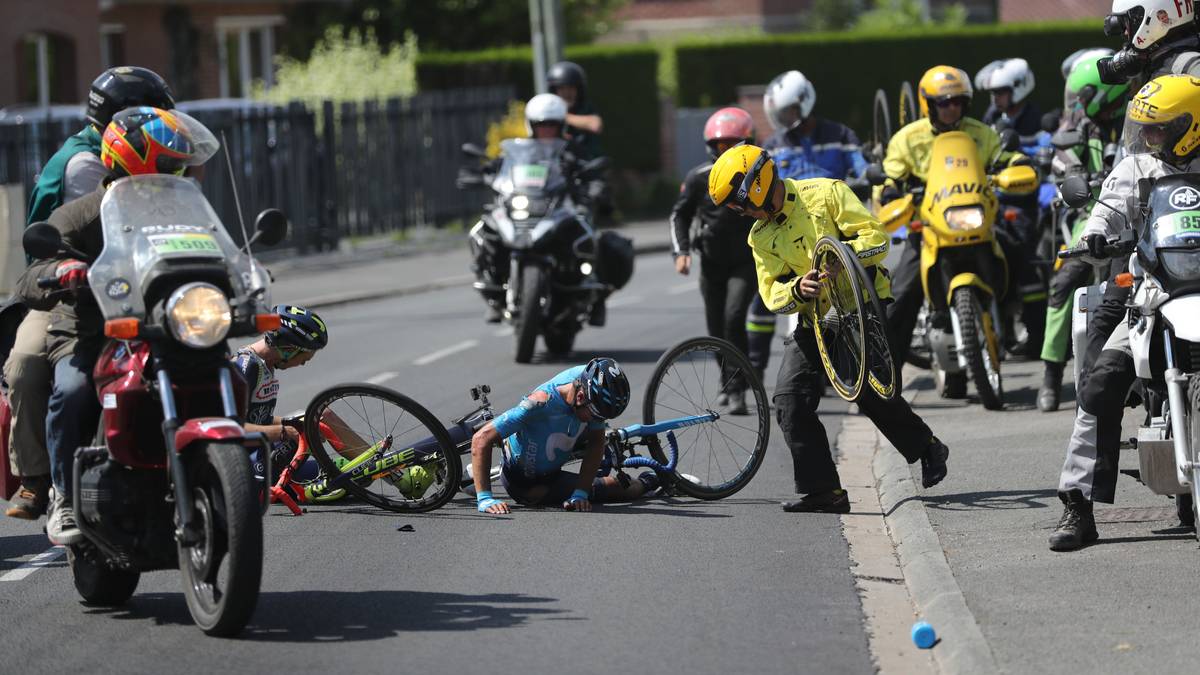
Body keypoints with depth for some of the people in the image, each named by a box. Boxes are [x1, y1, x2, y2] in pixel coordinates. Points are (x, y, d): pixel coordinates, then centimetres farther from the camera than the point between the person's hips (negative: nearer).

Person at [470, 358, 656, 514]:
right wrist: (485, 499, -47)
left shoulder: (588, 379, -25)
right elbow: (481, 439, -42)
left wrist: (580, 494, -24)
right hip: (526, 483, -5)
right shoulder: (541, 403, -43)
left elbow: (596, 442, -15)